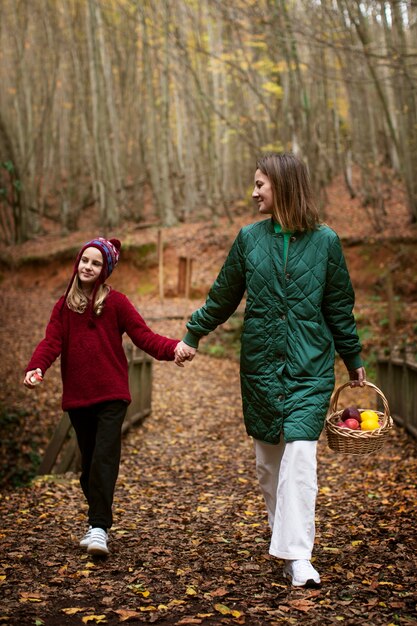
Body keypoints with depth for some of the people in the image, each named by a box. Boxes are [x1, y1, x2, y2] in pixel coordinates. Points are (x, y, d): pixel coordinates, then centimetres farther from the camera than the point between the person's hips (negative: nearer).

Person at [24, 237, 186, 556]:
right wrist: (36, 368, -20)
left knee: (104, 458, -13)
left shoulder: (116, 302, 1)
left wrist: (173, 348, -25)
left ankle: (100, 528, -13)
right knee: (88, 461, 11)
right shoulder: (64, 305, 10)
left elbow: (144, 336, -5)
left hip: (111, 395, -3)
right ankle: (97, 523, 23)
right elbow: (51, 342, 0)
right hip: (76, 396, 3)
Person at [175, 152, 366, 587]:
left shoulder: (325, 241, 0)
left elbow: (340, 306, 8)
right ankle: (282, 540, 23)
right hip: (260, 363, 3)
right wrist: (192, 336, 19)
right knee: (267, 458, 8)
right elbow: (223, 297, 15)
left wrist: (353, 360, 13)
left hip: (310, 366, -2)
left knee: (300, 453, -13)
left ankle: (298, 555, -11)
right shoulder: (250, 238, 4)